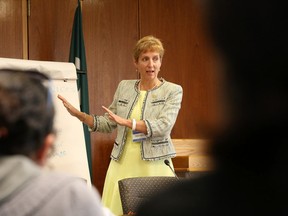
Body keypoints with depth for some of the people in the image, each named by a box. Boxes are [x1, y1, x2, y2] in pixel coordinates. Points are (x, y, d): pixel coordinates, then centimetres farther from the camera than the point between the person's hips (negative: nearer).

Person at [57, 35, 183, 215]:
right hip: (123, 164, 3)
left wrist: (126, 122, -22)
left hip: (154, 165, -3)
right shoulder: (124, 87, 12)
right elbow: (108, 124, 16)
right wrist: (78, 114, 5)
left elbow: (163, 126, -14)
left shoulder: (173, 91, -1)